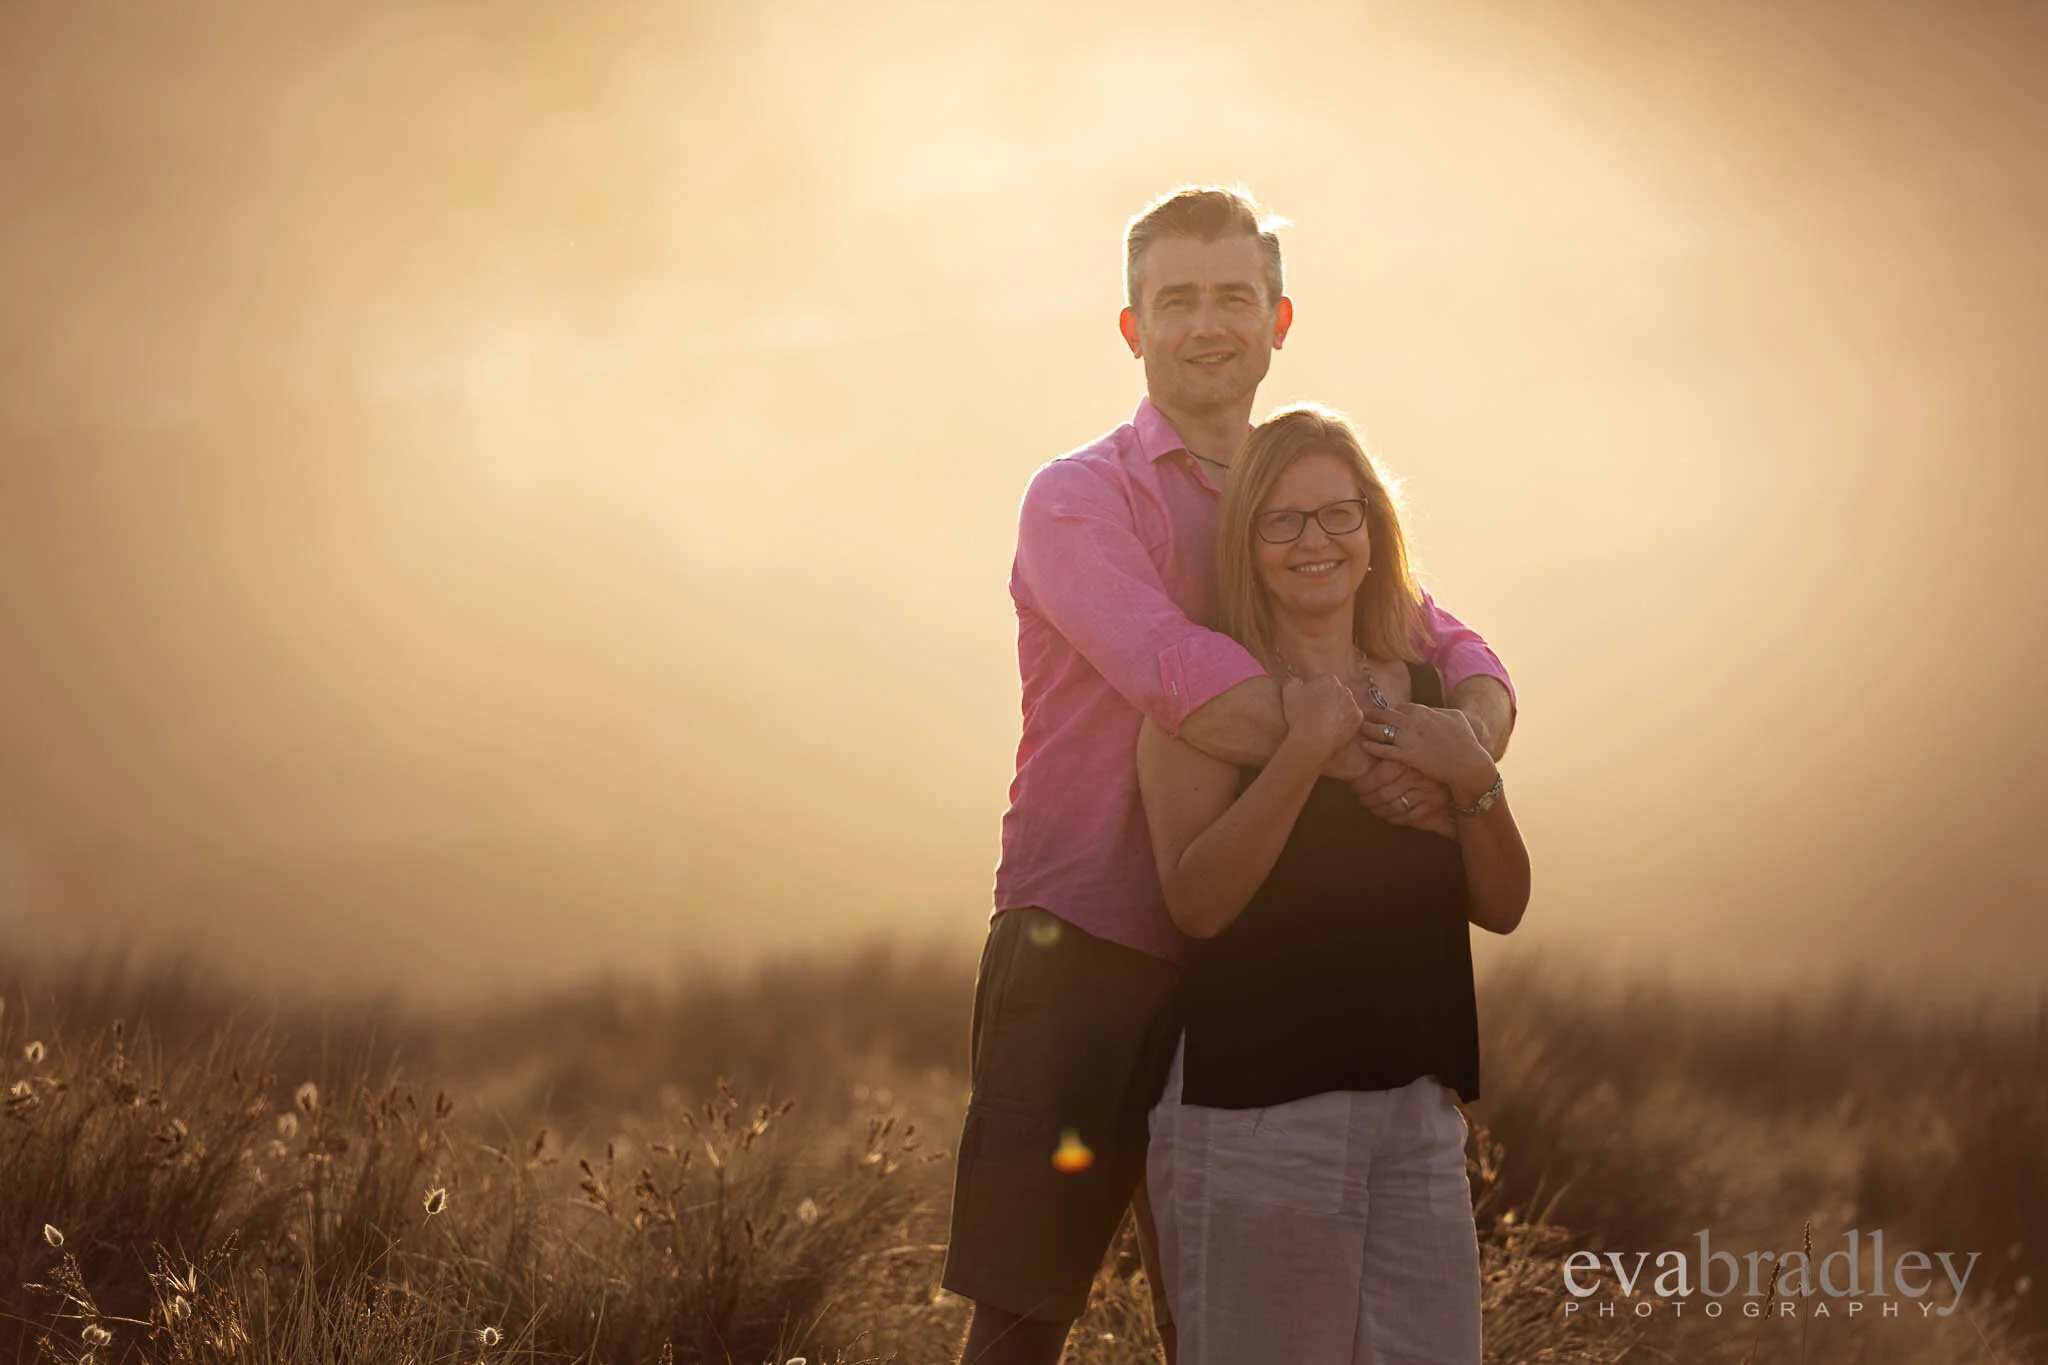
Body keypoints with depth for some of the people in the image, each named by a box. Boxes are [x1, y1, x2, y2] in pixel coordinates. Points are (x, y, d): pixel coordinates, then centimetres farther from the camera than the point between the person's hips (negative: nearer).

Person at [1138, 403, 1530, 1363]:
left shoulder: (1424, 697, 13)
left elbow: (1501, 908, 12)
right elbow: (1198, 901, -15)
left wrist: (1472, 778, -5)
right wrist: (1303, 752, -20)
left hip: (1417, 1101, 5)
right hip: (1254, 1101, -5)